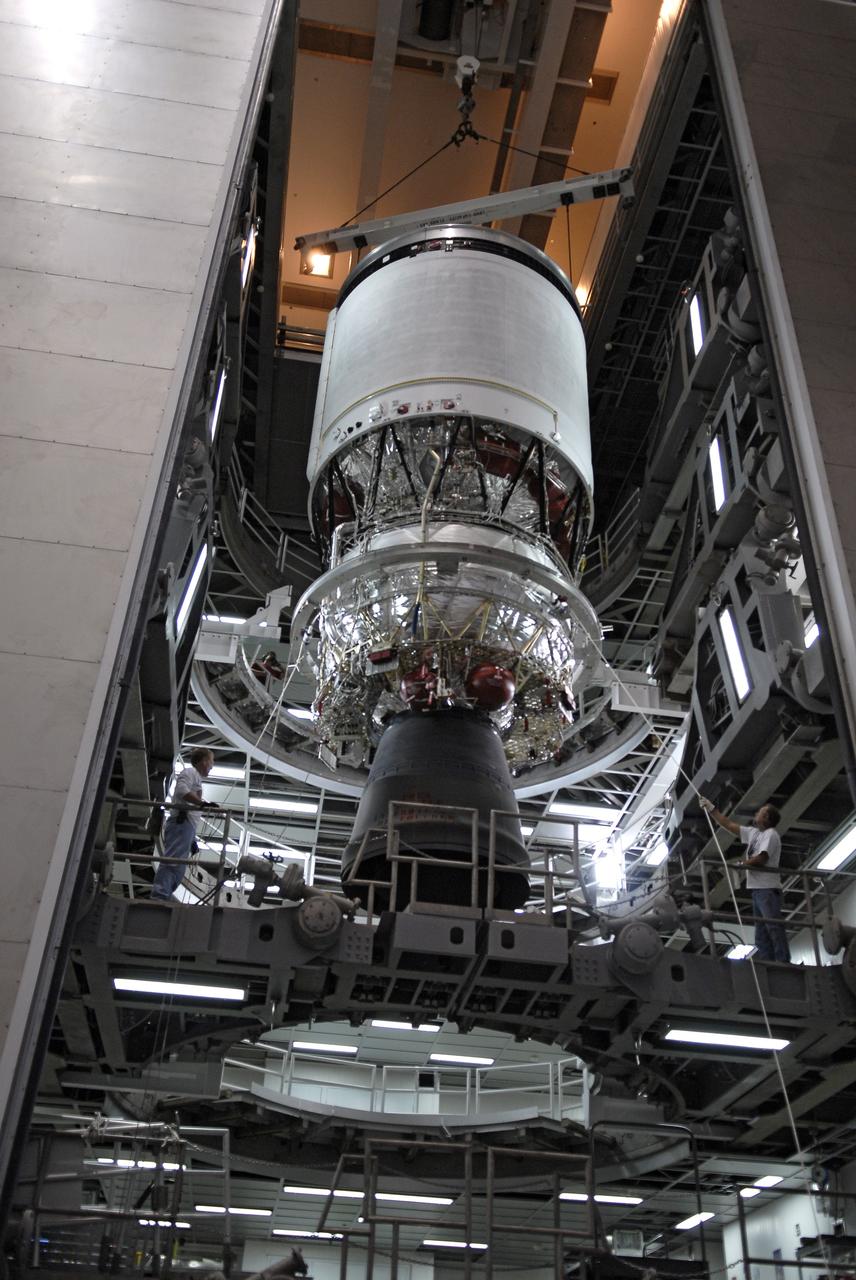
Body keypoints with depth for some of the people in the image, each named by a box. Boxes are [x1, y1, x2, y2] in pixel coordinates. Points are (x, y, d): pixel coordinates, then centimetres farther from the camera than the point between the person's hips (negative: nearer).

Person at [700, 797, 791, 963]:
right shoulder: (753, 833, 19)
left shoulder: (771, 834, -5)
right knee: (761, 931, 8)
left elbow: (762, 858, -17)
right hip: (757, 888, 9)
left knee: (774, 927, -14)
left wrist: (742, 864, -2)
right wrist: (711, 809, 23)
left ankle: (783, 963, -18)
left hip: (768, 889, -9)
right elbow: (729, 824, 24)